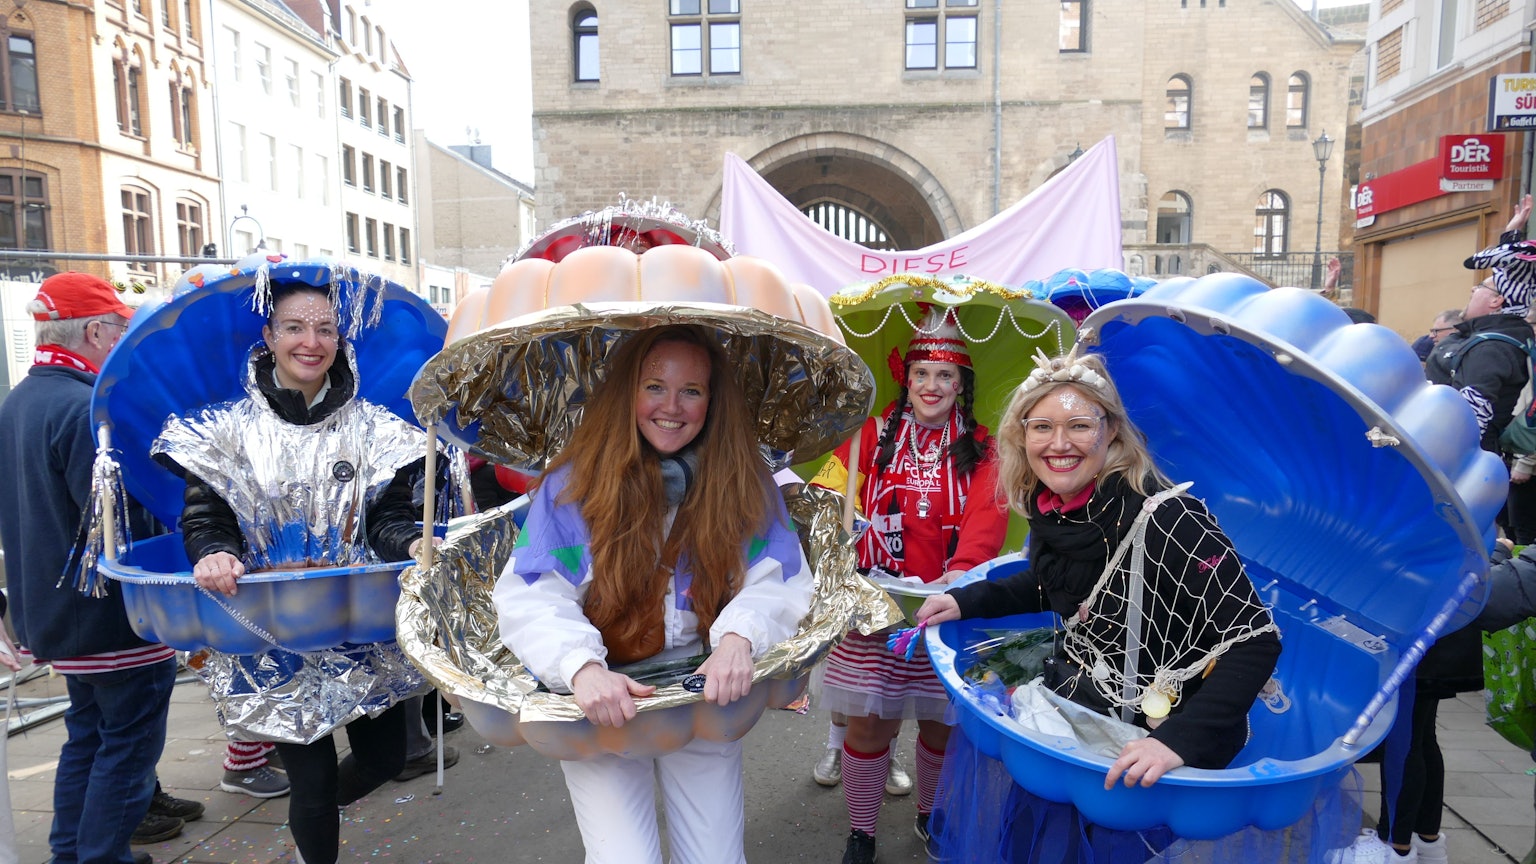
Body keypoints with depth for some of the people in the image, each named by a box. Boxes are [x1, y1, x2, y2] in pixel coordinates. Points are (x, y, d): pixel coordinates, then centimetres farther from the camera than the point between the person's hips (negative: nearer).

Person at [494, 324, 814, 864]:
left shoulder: (745, 483, -3)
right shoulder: (577, 481, -9)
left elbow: (776, 580, -8)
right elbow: (532, 596, -15)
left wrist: (739, 636, -30)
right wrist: (582, 667, -33)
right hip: (599, 700, -1)